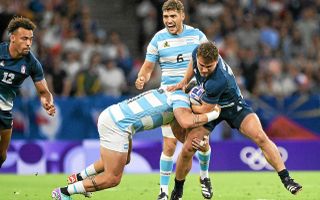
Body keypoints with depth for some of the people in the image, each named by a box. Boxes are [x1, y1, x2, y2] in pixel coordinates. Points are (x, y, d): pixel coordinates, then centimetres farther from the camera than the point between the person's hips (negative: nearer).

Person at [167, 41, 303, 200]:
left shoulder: (218, 81, -41)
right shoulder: (198, 53, -24)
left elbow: (205, 110, -27)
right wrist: (184, 82, 0)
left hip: (233, 106, -5)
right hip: (208, 103, 5)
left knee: (260, 137, -25)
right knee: (187, 149, -6)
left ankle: (286, 179, -18)